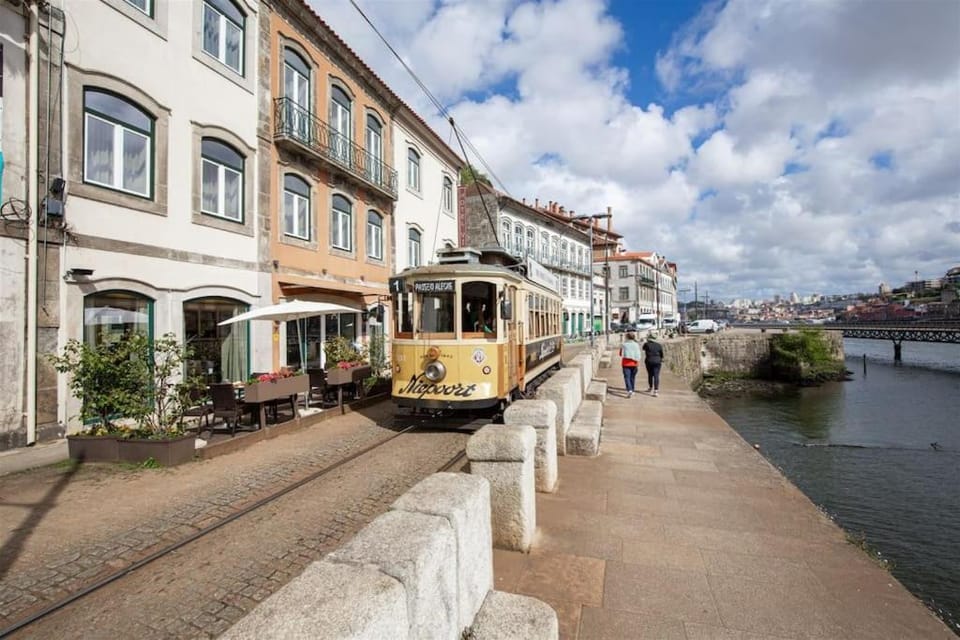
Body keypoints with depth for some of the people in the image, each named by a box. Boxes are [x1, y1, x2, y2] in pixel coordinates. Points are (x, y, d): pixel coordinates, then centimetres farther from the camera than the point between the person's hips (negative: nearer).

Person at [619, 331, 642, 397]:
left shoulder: (624, 344, -6)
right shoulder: (636, 345, -2)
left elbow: (621, 354, 2)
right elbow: (638, 355, -6)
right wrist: (637, 362, 0)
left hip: (626, 363, -2)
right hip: (634, 363, 3)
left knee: (627, 377, -4)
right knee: (632, 377, 15)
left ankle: (629, 390, -21)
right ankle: (632, 391, 25)